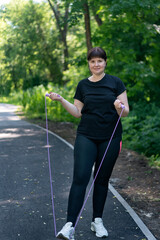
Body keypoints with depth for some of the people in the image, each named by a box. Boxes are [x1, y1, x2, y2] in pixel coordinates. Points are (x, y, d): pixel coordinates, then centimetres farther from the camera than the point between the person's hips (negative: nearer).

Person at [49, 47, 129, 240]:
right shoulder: (83, 85, 7)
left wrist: (119, 107, -24)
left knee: (102, 179, 9)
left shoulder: (115, 83, 0)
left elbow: (126, 112, -2)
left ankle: (97, 221, 24)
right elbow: (77, 112, 10)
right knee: (80, 177, -12)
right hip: (86, 137, 1)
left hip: (110, 138, 0)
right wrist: (61, 100, -2)